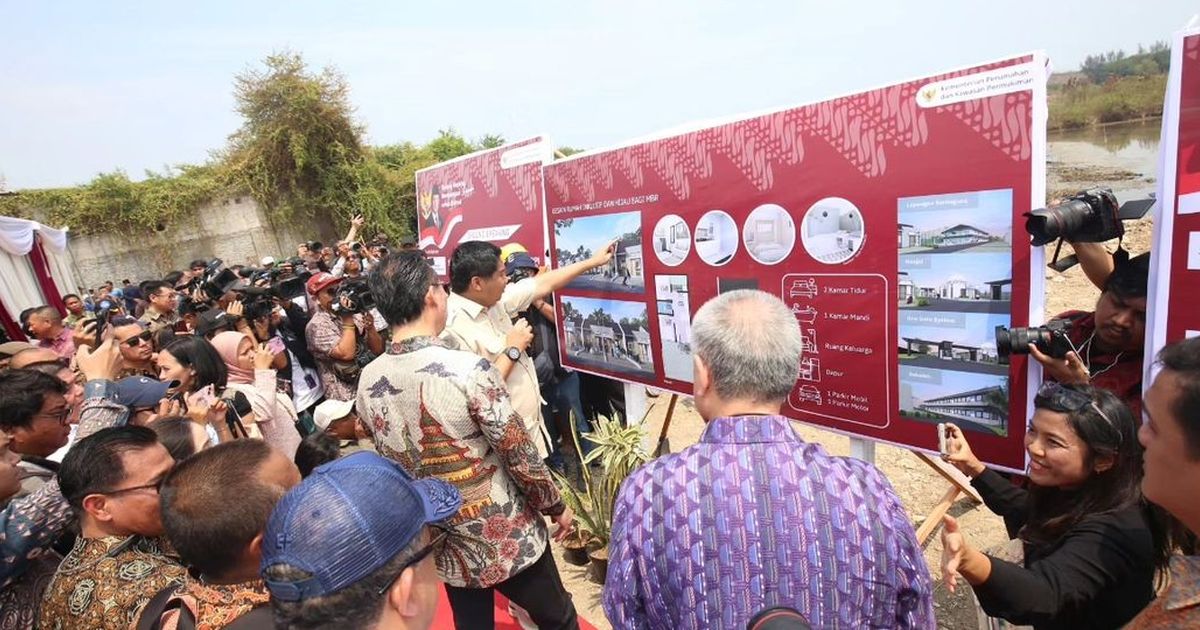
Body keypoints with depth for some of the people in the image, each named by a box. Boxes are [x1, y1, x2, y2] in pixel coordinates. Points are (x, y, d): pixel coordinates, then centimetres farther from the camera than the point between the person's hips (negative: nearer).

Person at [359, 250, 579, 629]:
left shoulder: (367, 383, -9)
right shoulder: (468, 369, -27)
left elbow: (393, 461, 5)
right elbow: (520, 455, -20)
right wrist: (555, 505, -3)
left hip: (441, 546, 5)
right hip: (507, 538, -5)